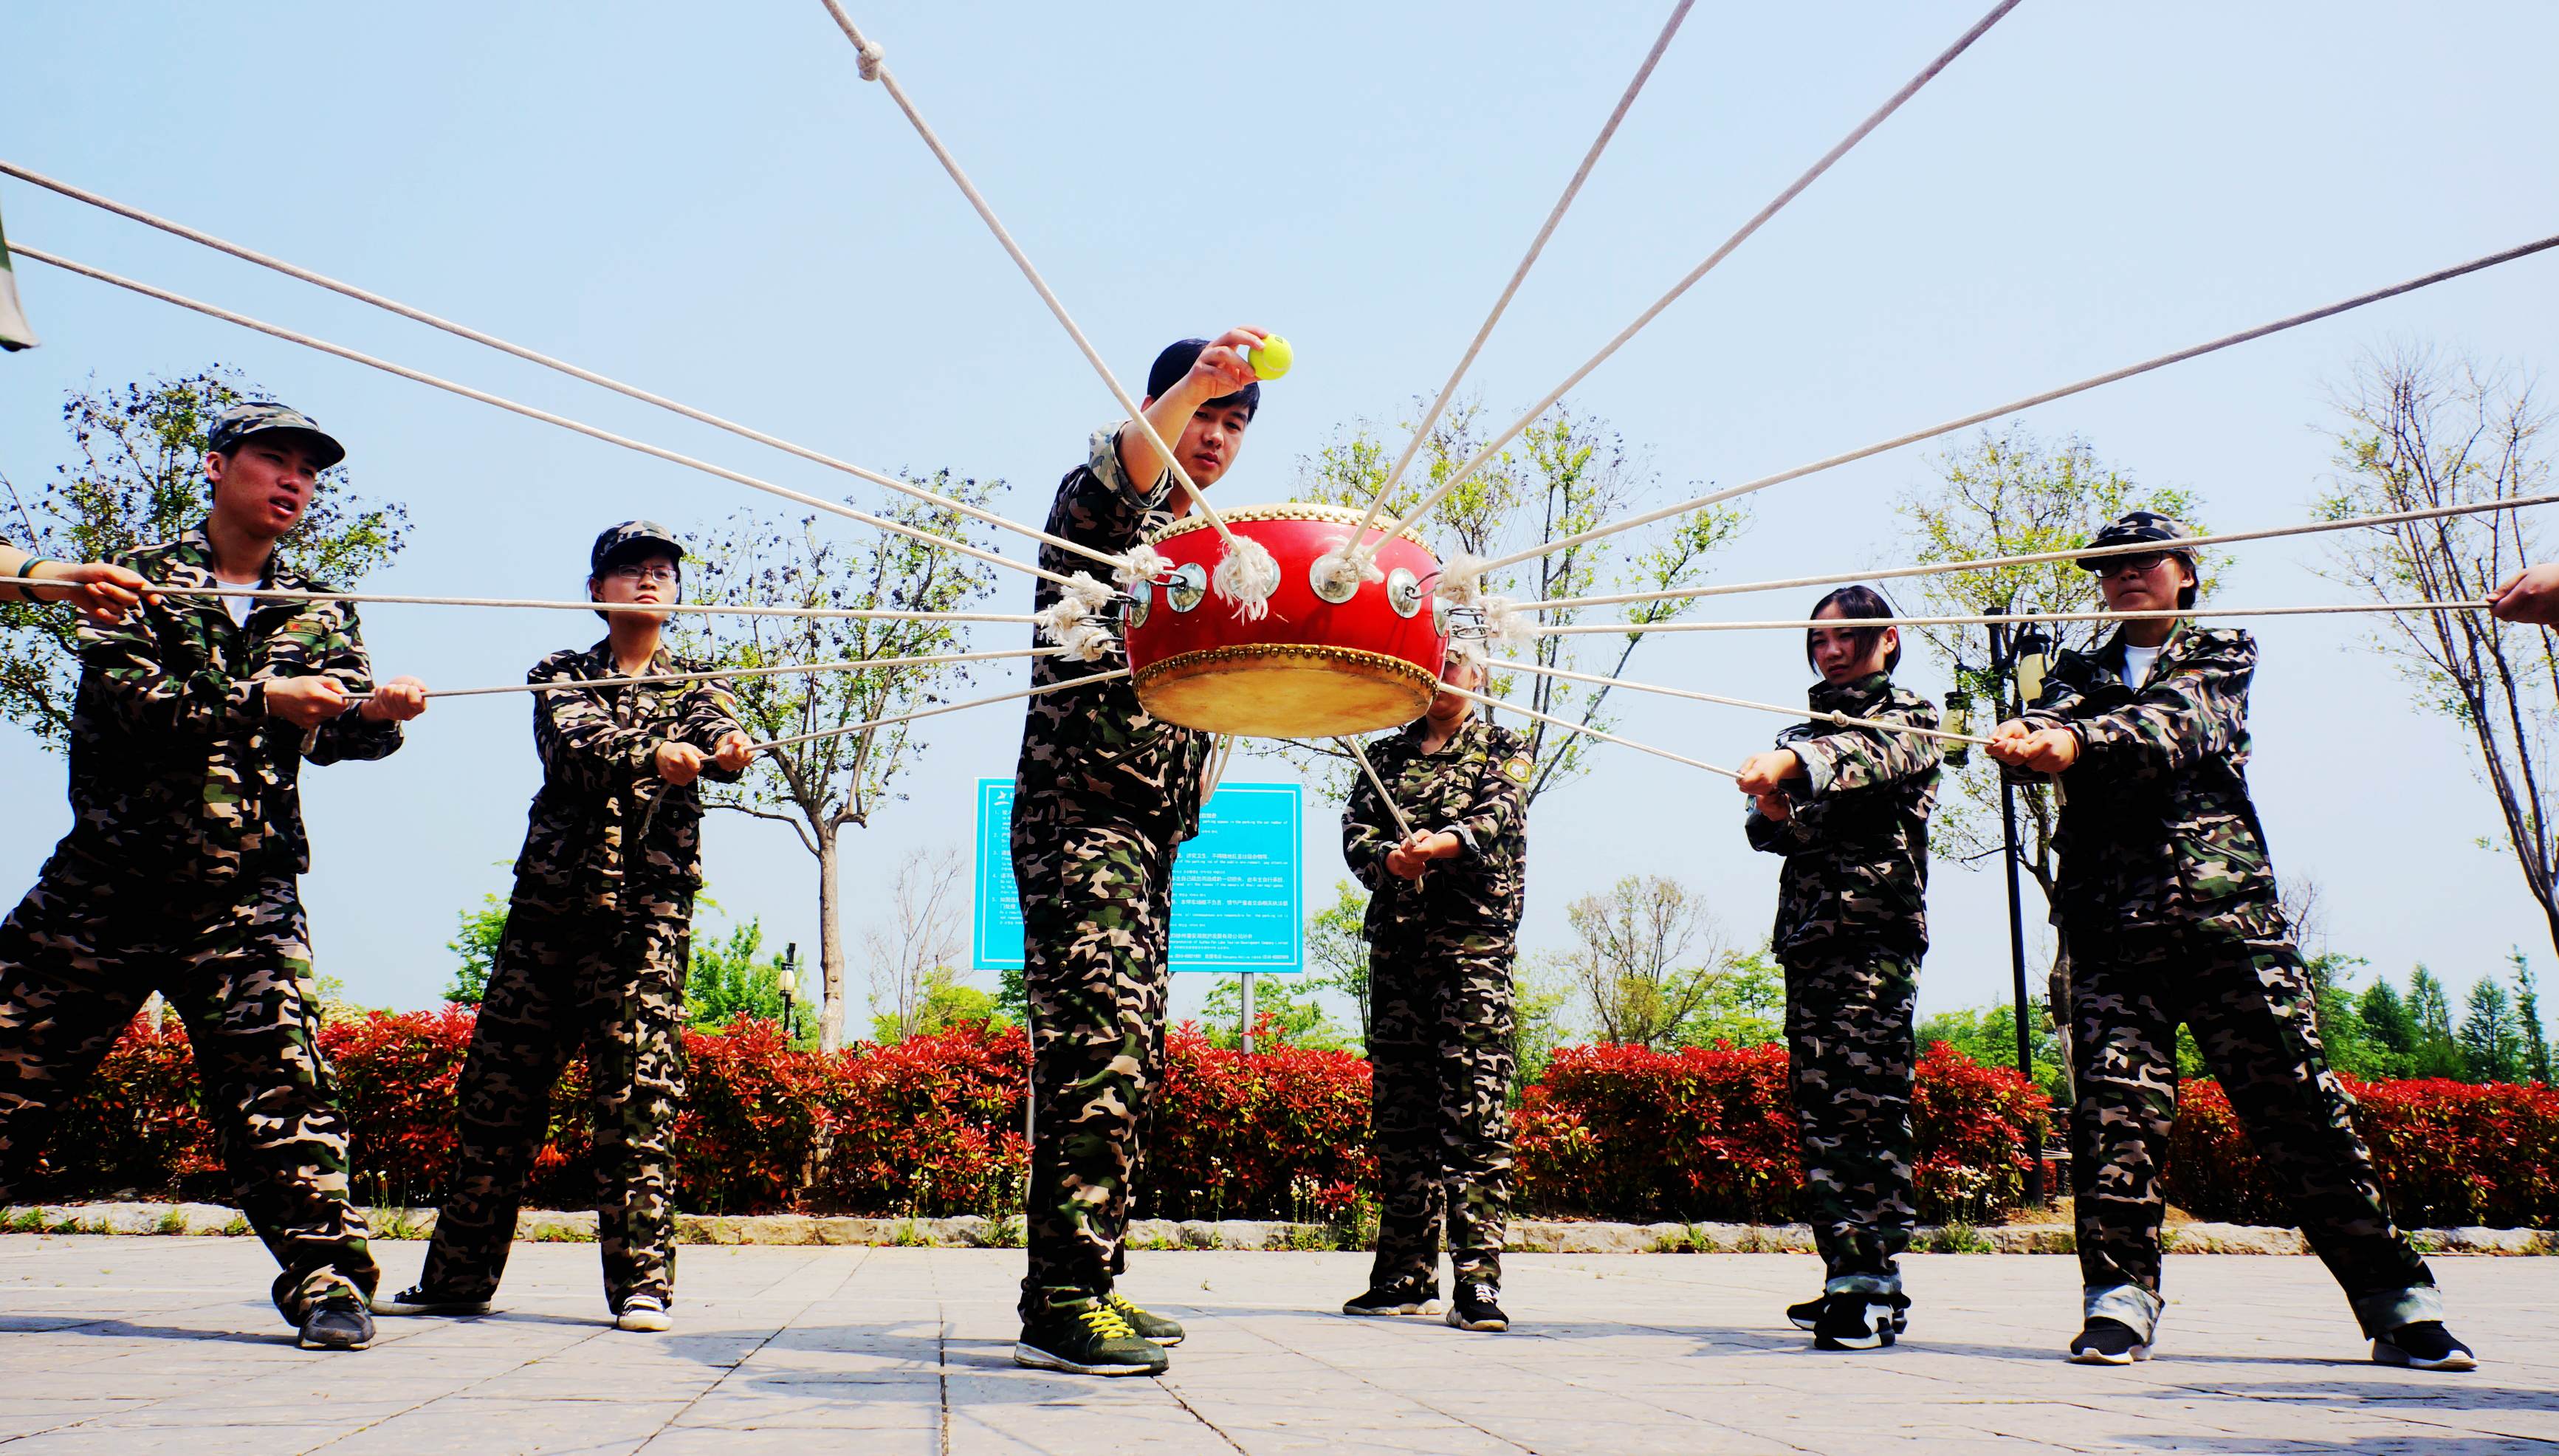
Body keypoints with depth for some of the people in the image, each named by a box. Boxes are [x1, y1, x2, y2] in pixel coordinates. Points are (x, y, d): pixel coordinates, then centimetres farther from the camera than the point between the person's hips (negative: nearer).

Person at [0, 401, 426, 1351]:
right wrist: (261, 699, -19)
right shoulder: (142, 578, 6)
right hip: (101, 886, 0)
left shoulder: (317, 614, 13)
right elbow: (119, 695, -10)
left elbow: (333, 725, -2)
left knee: (282, 1083, -10)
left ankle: (326, 1279, -5)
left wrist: (376, 714, -25)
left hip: (245, 902, 0)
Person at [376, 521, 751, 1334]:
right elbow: (575, 744, -9)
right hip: (547, 904, 2)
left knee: (636, 1102, -7)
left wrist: (730, 747, -35)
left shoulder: (695, 686, 14)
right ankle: (458, 1276, 17)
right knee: (497, 1091, 5)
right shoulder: (562, 676, 13)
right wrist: (653, 754, -30)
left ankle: (641, 1281, -1)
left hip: (648, 911, -1)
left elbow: (716, 733, -10)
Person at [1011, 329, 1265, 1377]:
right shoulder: (1103, 505, -1)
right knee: (1096, 1049, -18)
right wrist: (1184, 387, -45)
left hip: (1153, 828, 9)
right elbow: (1114, 473, -29)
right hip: (1079, 811, -9)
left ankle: (1085, 1286, 16)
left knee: (1130, 1063, 9)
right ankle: (1062, 1303, -18)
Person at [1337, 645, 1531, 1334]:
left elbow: (1501, 814, -8)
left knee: (1474, 1107, -11)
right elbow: (1355, 830, 8)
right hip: (1395, 941, 4)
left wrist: (1442, 843, -29)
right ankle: (1406, 1275, 11)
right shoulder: (1384, 754, 21)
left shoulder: (1504, 748, 12)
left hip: (1474, 938, -4)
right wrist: (1390, 858, -15)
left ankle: (1478, 1277, -12)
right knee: (1399, 1104, 4)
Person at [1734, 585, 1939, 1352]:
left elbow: (1871, 753, -18)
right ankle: (1848, 1275, 6)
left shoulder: (1908, 715, 6)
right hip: (1806, 931, 6)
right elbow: (1768, 825, 16)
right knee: (1818, 1106, 2)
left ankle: (1873, 1287, -13)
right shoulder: (1805, 730, 25)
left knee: (1868, 1101, -12)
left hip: (1875, 926, -6)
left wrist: (1793, 763, -37)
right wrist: (1770, 813, -9)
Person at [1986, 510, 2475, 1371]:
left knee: (2295, 1098, -3)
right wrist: (2026, 736, -27)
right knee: (2115, 1103, -10)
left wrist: (2079, 743, -28)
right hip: (2112, 914, 2)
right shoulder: (2081, 675, 22)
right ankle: (2120, 1300, -5)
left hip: (2226, 902, -1)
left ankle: (2397, 1303, 7)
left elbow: (2175, 722, -8)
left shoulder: (2223, 655, 14)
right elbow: (2057, 718, -1)